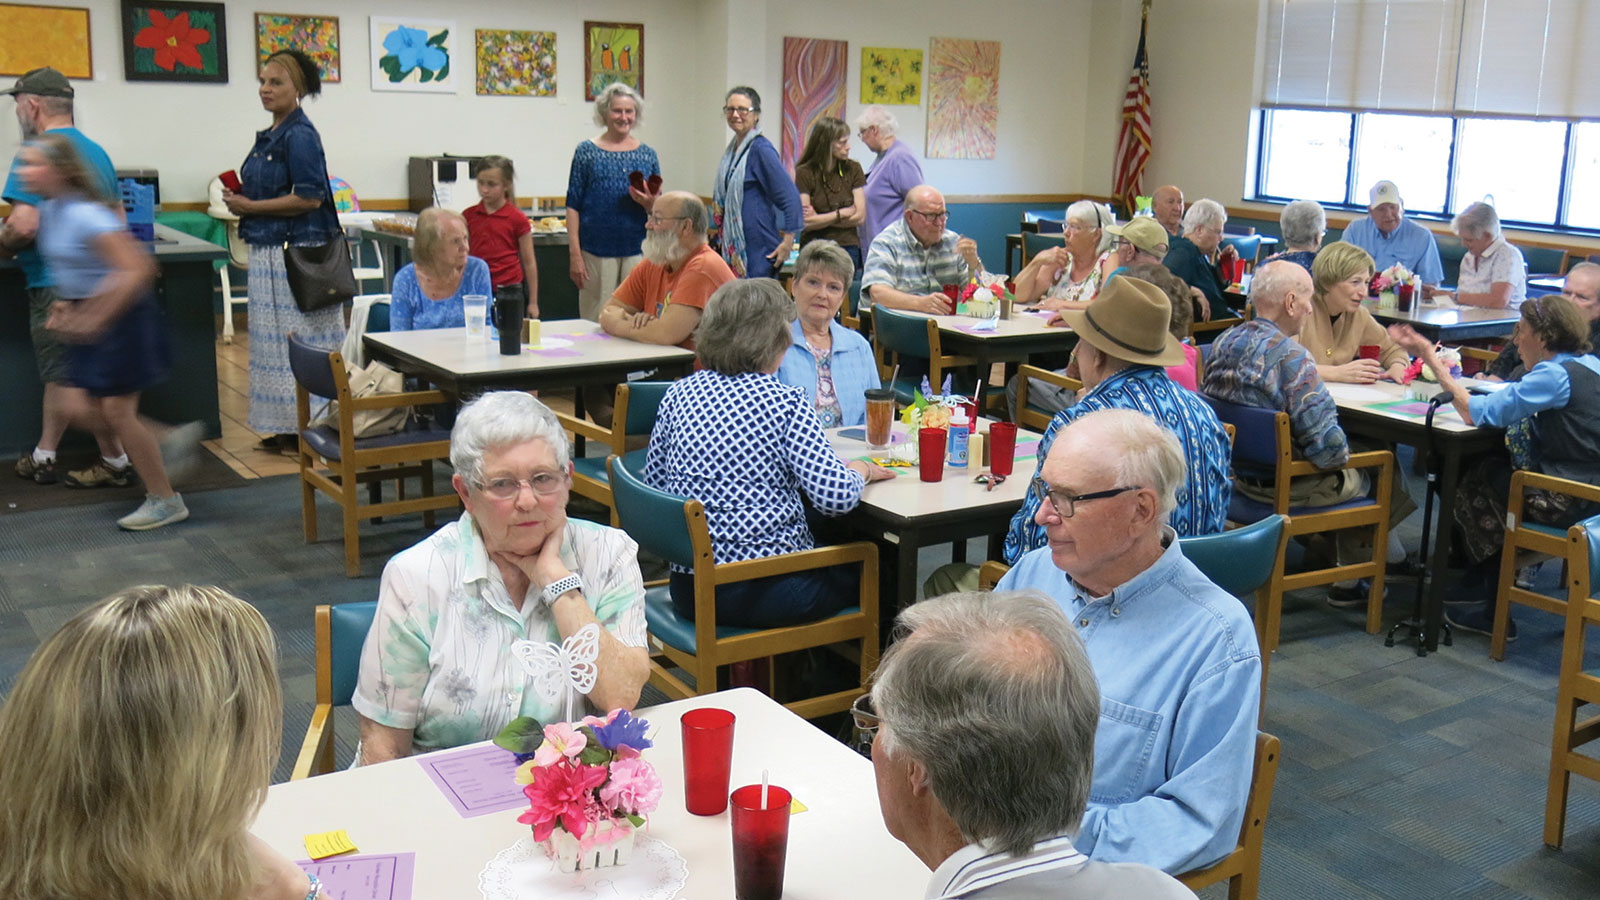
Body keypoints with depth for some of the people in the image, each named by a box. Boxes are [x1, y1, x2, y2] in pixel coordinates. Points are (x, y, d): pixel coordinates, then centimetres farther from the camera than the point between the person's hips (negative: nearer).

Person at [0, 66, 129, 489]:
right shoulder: (96, 152, 13)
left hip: (59, 284, -9)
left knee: (69, 384, -2)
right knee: (60, 374, 16)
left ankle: (117, 462, 1)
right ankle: (43, 458, 22)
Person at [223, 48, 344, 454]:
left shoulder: (300, 135, -13)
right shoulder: (268, 137, 16)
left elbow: (310, 198, -20)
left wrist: (251, 207, -14)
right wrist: (240, 200, 7)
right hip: (269, 251, 10)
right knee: (275, 341, 12)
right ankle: (282, 429, 18)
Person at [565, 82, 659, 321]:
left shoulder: (647, 154, 10)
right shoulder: (587, 152, 4)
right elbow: (573, 206, 2)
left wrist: (649, 203, -10)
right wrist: (575, 255, -6)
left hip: (638, 251, 2)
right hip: (597, 252, -2)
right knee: (596, 321, 1)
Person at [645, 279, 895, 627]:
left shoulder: (678, 394, 2)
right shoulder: (785, 402, -13)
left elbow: (654, 482, 10)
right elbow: (836, 496, -19)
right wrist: (861, 470, 1)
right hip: (764, 593, -6)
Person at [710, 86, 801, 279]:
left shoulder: (761, 149, -13)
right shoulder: (733, 148, 12)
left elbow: (791, 196, -18)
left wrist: (787, 242, -19)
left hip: (758, 248, -8)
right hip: (734, 246, 8)